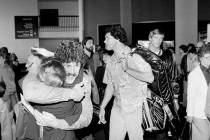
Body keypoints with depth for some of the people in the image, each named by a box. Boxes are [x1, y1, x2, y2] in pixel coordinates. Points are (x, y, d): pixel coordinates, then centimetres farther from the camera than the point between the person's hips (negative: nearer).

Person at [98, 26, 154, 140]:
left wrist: (127, 69, -20)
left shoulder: (134, 56, -10)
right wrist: (102, 107, 12)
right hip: (117, 108, 5)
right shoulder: (111, 61, 9)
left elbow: (150, 78, -21)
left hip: (135, 109, -5)